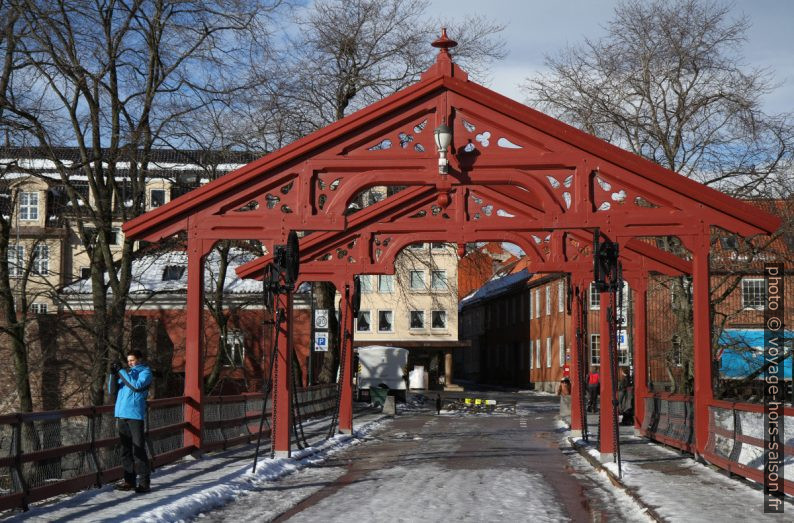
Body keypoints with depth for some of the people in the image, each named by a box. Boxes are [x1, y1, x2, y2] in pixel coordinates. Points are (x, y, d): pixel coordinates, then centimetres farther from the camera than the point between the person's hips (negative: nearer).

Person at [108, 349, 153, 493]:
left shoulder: (145, 372, 3)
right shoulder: (127, 373, 21)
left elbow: (137, 385, -16)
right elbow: (112, 389, 13)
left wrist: (121, 371, -12)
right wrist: (113, 374, -3)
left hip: (135, 415, -6)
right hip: (121, 415, 6)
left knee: (138, 449, -8)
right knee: (125, 449, 8)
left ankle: (144, 482, -6)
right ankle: (129, 480, 13)